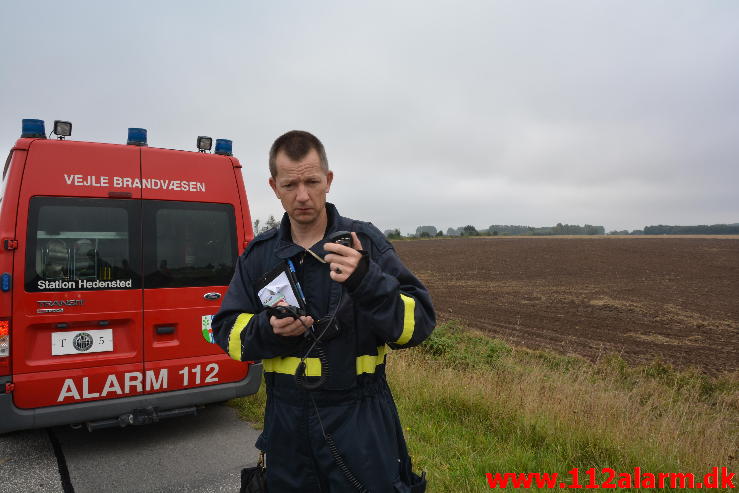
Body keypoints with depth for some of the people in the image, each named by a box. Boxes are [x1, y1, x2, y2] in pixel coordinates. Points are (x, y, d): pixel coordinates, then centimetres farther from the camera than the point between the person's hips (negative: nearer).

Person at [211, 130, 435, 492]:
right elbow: (227, 331, 6)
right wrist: (269, 330, -16)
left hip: (359, 417, -3)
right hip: (285, 418, 3)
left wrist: (366, 281, -30)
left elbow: (419, 324, -13)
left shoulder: (365, 242, -9)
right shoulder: (259, 254, 2)